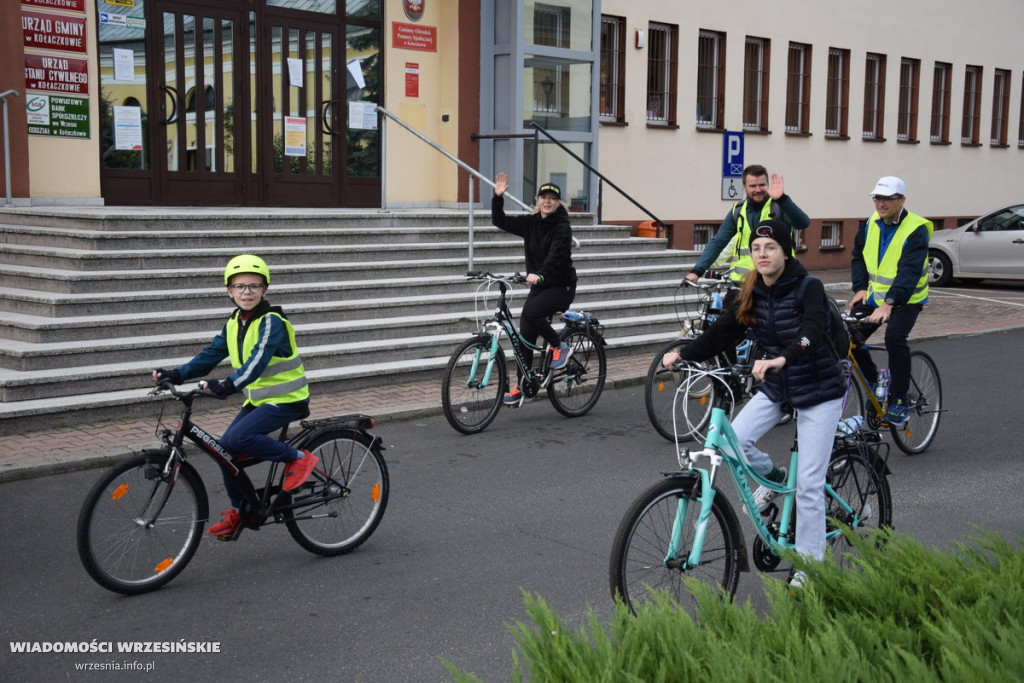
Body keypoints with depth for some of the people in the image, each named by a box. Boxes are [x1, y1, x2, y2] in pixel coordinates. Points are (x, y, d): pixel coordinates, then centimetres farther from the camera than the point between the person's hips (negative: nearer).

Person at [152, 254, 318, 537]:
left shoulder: (271, 322, -18)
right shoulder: (234, 323, 6)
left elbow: (257, 360, -32)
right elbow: (210, 355, 5)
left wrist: (230, 384, -46)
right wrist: (176, 374, -8)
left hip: (286, 399, -8)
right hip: (258, 398, 8)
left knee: (237, 438, -24)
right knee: (226, 449, 2)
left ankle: (298, 458, -8)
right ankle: (240, 509, 21)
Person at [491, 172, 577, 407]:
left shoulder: (562, 227, -14)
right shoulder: (530, 223, 5)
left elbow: (556, 255, -29)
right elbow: (500, 221, 5)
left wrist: (540, 274, -45)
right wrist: (498, 197, -10)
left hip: (561, 286, -6)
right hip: (538, 285, 6)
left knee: (531, 312, -30)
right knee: (525, 336, 1)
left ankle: (560, 347, -7)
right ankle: (522, 387, 10)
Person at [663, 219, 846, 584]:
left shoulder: (809, 288, -19)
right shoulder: (752, 293, 0)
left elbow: (812, 333, -35)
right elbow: (723, 331, -4)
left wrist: (781, 359, -54)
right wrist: (684, 354, -17)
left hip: (818, 391, -5)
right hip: (776, 388, 6)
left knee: (809, 482, -5)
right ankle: (773, 476, 16)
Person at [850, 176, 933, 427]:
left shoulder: (916, 230, -18)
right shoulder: (871, 224, 1)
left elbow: (909, 272, -28)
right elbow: (858, 257, 10)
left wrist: (889, 303, -39)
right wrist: (861, 288, -7)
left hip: (906, 299, -6)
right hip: (874, 296, 6)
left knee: (895, 338, -29)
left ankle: (899, 403, -15)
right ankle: (875, 383, 16)